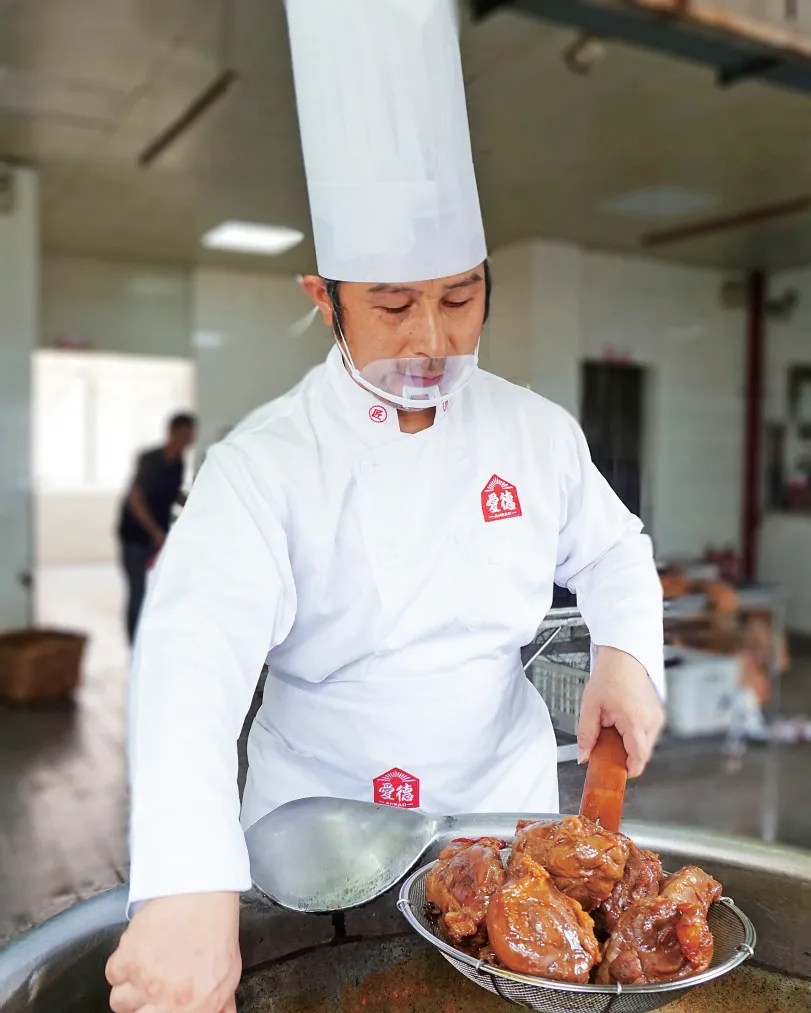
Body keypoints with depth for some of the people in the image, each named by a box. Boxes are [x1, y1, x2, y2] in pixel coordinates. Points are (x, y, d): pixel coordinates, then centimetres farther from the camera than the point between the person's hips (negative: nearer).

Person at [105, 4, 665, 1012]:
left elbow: (610, 551, 8)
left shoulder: (538, 430, -6)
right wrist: (189, 885, -47)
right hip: (319, 823, -2)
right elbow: (196, 646, -33)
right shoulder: (268, 459, -20)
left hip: (504, 803, 3)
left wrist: (626, 653, -14)